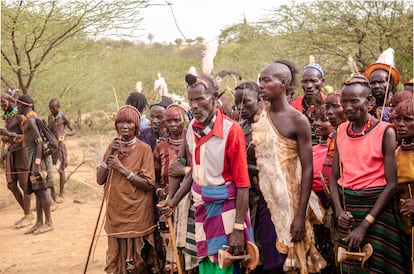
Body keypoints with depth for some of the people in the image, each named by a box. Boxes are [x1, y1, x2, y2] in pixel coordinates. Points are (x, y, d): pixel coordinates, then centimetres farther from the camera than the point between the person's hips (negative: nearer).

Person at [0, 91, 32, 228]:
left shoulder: (20, 117, -10)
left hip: (22, 153, -8)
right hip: (12, 154, 9)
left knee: (24, 184, -4)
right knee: (11, 185, 6)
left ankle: (28, 217, 3)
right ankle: (27, 213, 17)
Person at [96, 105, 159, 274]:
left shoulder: (144, 149, -6)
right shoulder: (113, 147, 9)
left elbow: (149, 184, -12)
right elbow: (100, 179, 3)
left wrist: (122, 169, -17)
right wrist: (109, 156, -10)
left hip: (137, 215, -4)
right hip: (115, 213, 4)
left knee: (137, 259, 0)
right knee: (116, 258, 9)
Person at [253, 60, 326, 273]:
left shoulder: (297, 120, -10)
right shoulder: (258, 119, 6)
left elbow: (307, 169, -12)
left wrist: (300, 215, -17)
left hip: (289, 199, -5)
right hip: (265, 198, 5)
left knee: (293, 254, 3)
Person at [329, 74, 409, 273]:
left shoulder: (384, 132, -11)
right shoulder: (341, 131, 5)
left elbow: (391, 184, -14)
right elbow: (334, 177, 6)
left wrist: (365, 224, -16)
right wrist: (339, 210, -11)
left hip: (376, 206, -4)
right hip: (346, 206, 5)